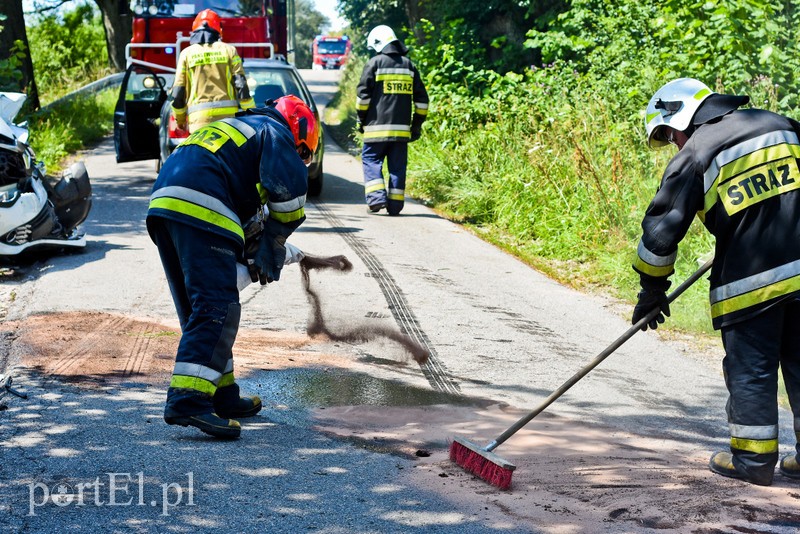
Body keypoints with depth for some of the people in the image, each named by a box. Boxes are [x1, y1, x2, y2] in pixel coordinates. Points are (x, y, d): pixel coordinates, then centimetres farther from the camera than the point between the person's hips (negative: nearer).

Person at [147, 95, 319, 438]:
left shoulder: (236, 127, 38)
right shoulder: (275, 132, 11)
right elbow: (289, 189, -5)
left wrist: (250, 247, 26)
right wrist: (272, 243, 8)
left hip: (163, 203, 9)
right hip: (200, 209, -9)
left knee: (196, 307, 15)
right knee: (216, 307, -14)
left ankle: (221, 396, 22)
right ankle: (188, 401, -26)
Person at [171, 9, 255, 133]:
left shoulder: (187, 53, 8)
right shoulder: (229, 50, 8)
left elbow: (178, 93, 6)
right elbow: (241, 86, 1)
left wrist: (180, 119, 19)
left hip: (199, 117, -1)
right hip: (227, 114, 1)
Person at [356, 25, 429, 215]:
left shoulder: (374, 63, -3)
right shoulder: (409, 65, 12)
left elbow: (363, 94, -5)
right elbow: (421, 98, 13)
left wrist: (361, 120, 6)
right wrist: (417, 125, 18)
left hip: (377, 126, -4)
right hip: (402, 127, 4)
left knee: (371, 159, 5)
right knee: (397, 165, 6)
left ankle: (376, 197, -11)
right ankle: (395, 204, 4)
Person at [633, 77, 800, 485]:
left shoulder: (692, 157, -2)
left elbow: (661, 231, -1)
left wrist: (652, 291, 10)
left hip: (749, 282, -5)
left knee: (749, 368, 7)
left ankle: (753, 459, 14)